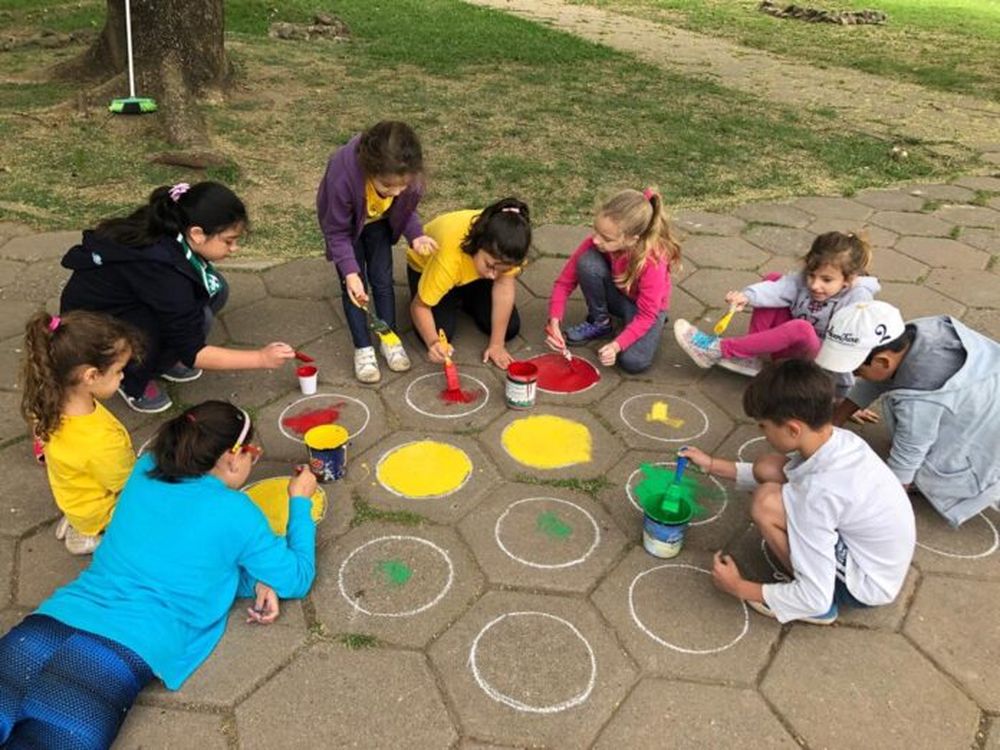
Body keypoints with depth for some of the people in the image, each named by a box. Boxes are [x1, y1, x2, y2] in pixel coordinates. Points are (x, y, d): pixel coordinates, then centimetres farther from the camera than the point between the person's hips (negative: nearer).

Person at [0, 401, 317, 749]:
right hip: (121, 651, -6)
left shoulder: (145, 470, 15)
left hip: (48, 624, 6)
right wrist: (300, 500, 21)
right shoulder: (235, 511, -1)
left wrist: (252, 581, 13)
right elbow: (297, 580, 12)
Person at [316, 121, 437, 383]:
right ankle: (363, 348, 9)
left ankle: (390, 340, 20)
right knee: (354, 285, -4)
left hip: (379, 221, 2)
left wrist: (415, 235, -30)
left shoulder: (409, 174, -35)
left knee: (382, 279, 4)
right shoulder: (343, 174, -44)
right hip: (346, 223, -2)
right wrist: (350, 273, -39)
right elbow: (338, 232, -30)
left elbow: (407, 209, -11)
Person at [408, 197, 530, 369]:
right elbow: (420, 306, -31)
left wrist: (497, 344, -25)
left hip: (473, 271, 3)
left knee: (510, 329, -9)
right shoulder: (449, 257, -44)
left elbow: (504, 286, -28)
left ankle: (464, 300, 17)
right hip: (426, 267, -3)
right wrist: (433, 342, -48)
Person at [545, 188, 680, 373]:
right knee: (588, 262, -29)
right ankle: (599, 322, -5)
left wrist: (616, 345, -40)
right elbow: (565, 281, -18)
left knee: (634, 361, -31)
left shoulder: (653, 261, -35)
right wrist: (554, 321, -31)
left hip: (647, 307, -3)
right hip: (615, 295, 3)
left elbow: (646, 315, -28)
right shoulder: (597, 242, -26)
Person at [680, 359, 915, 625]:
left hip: (866, 583, -8)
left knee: (767, 503, -24)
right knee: (767, 469, -1)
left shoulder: (818, 492, -35)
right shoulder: (839, 440, -11)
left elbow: (817, 599, -29)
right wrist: (713, 465, 10)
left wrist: (739, 588, -16)